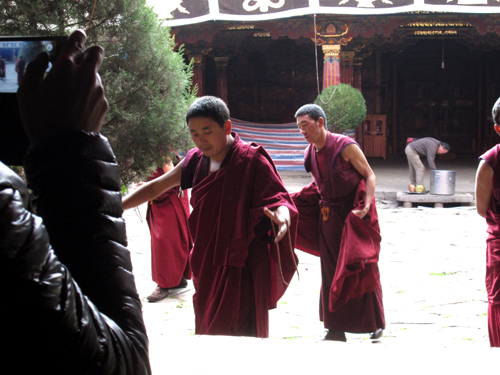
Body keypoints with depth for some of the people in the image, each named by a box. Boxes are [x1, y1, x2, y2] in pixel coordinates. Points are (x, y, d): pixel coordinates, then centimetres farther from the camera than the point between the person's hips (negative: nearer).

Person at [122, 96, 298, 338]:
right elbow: (156, 187, 15)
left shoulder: (252, 160, -11)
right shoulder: (196, 160, 7)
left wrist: (281, 219, -40)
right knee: (209, 335, 13)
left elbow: (279, 199, -16)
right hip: (208, 266, 7)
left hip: (241, 267, -7)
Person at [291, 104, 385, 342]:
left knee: (363, 269, -1)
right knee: (331, 273, 7)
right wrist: (292, 201, 10)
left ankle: (375, 323, 15)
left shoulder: (345, 147, -17)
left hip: (353, 215, -6)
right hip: (328, 217, 6)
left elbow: (369, 175, -13)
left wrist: (366, 206, -26)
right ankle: (336, 330, 14)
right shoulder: (311, 153, 3)